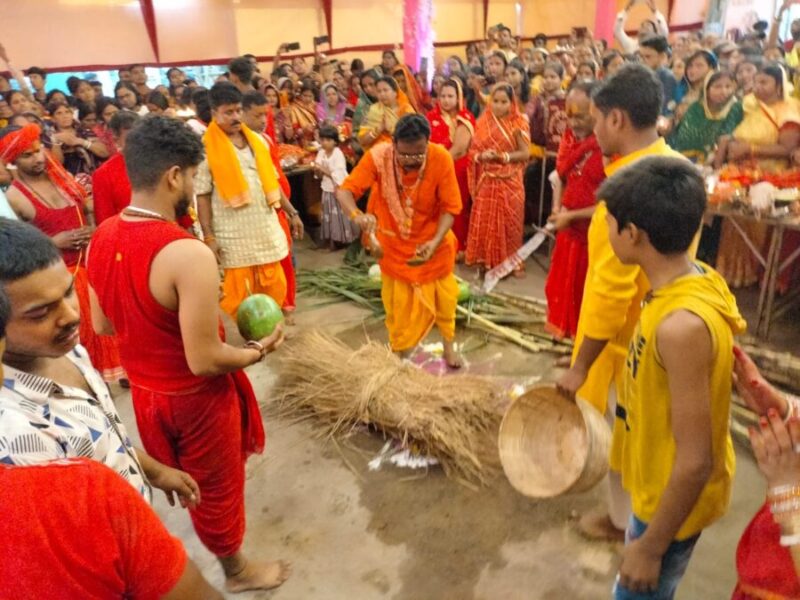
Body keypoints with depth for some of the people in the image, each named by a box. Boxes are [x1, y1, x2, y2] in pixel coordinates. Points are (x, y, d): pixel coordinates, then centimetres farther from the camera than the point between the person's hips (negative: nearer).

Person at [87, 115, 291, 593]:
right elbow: (205, 360, -30)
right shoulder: (189, 254, -33)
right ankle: (237, 569, 46)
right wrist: (258, 352, -12)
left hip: (144, 389, 7)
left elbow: (103, 324, 5)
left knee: (177, 478, 33)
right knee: (216, 485, 19)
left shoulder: (102, 238, -7)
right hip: (196, 398, -7)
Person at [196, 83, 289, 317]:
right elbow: (202, 196, -8)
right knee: (240, 296, 3)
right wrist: (209, 237, -11)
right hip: (234, 236, -5)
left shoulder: (257, 140, 9)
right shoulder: (206, 148, -7)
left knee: (275, 288, 12)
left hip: (266, 230, 5)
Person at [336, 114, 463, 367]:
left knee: (443, 296, 16)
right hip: (393, 243, 0)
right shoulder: (378, 157, -27)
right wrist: (357, 215, -50)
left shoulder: (441, 158, -26)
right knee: (398, 301, 13)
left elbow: (450, 207, -21)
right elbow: (344, 190, -29)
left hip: (432, 240, 0)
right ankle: (400, 352, 35)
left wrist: (435, 241, -36)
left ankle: (449, 344, 41)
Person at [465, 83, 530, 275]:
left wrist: (504, 156, -20)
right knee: (484, 221, 4)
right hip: (487, 180, 2)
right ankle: (486, 260, 16)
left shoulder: (518, 123, -3)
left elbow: (524, 153, -7)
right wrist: (482, 155, -19)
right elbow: (473, 151, 2)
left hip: (510, 181, -2)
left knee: (509, 221, 5)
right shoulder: (483, 122, 2)